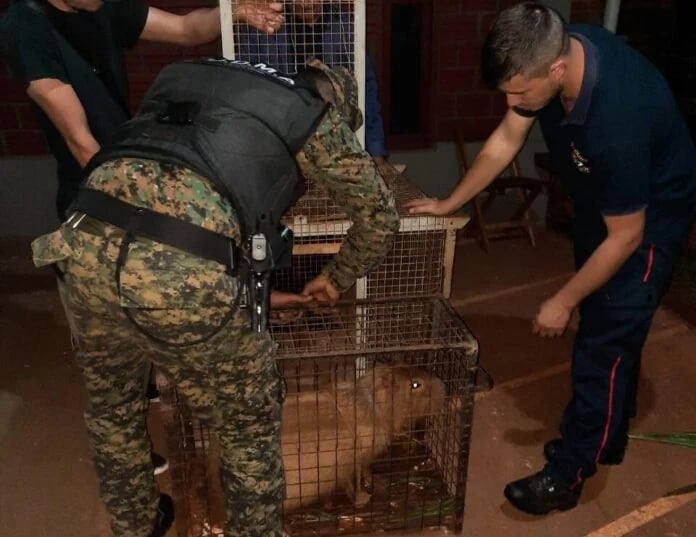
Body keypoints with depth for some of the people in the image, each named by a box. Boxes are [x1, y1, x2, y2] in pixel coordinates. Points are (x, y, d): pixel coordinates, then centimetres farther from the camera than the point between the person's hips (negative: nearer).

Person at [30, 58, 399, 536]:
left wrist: (250, 291, 44)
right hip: (185, 277, -6)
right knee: (250, 428, 21)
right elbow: (380, 217, 26)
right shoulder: (313, 113, 18)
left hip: (87, 248, 7)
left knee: (110, 401, 34)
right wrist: (337, 279, 45)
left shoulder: (188, 78, 32)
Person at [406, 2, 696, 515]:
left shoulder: (618, 119, -41)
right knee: (605, 324, 17)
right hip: (599, 199, 8)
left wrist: (563, 301, -18)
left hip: (649, 213, -7)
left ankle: (567, 474, 9)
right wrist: (450, 203, 2)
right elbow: (506, 140, -4)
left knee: (606, 341, -5)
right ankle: (608, 436, 35)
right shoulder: (551, 51, -19)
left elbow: (625, 236, -28)